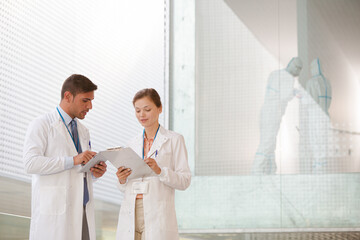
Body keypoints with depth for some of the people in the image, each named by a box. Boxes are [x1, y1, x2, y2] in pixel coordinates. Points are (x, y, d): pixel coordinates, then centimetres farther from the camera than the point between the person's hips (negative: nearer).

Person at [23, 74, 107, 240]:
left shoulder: (83, 131, 22)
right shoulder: (41, 125, -2)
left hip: (83, 209, 7)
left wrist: (94, 172, 4)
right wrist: (72, 160, -23)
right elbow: (31, 163, -16)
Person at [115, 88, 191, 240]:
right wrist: (122, 180, -3)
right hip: (130, 215, 4)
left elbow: (185, 180, -4)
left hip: (157, 216, -4)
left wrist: (159, 170, -19)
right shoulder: (133, 144, 16)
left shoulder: (174, 140, 3)